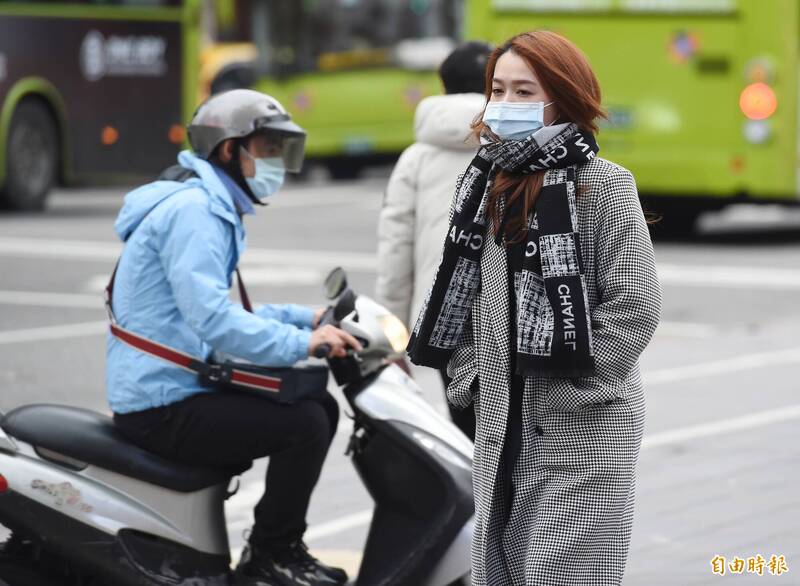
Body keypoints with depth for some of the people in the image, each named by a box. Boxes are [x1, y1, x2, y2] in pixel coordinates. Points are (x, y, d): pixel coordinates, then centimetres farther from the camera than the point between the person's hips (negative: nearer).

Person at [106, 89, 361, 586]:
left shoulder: (215, 209, 18)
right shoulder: (193, 210, -17)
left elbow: (221, 313, 23)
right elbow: (212, 319, -28)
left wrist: (305, 318, 13)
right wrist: (301, 343, -26)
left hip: (181, 388, 11)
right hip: (164, 407, -11)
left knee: (321, 406, 12)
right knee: (304, 425, -20)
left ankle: (283, 546, 16)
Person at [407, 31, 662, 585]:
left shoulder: (602, 184, -9)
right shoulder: (491, 184, 11)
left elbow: (635, 305, -15)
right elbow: (468, 296, 18)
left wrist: (564, 386, -16)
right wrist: (470, 379, 5)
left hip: (584, 426, -7)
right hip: (503, 423, 7)